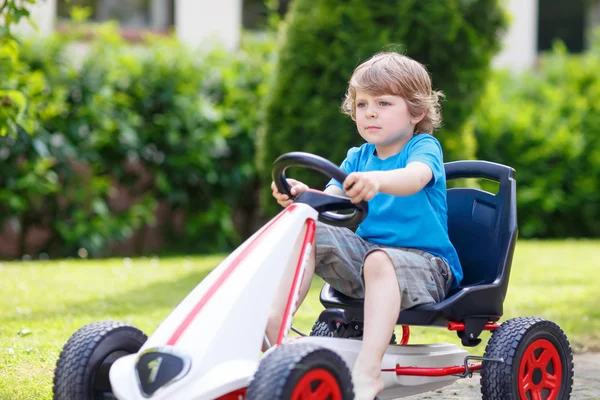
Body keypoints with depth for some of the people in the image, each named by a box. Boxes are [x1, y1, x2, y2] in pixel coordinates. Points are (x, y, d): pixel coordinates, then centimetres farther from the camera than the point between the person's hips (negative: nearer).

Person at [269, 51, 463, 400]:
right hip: (364, 249, 6)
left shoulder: (424, 147, -5)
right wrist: (302, 194, -28)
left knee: (380, 261, -38)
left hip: (424, 262, -6)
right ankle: (273, 335, -19)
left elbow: (415, 178, -30)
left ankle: (368, 371, -49)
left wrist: (377, 180, -53)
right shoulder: (358, 158, 13)